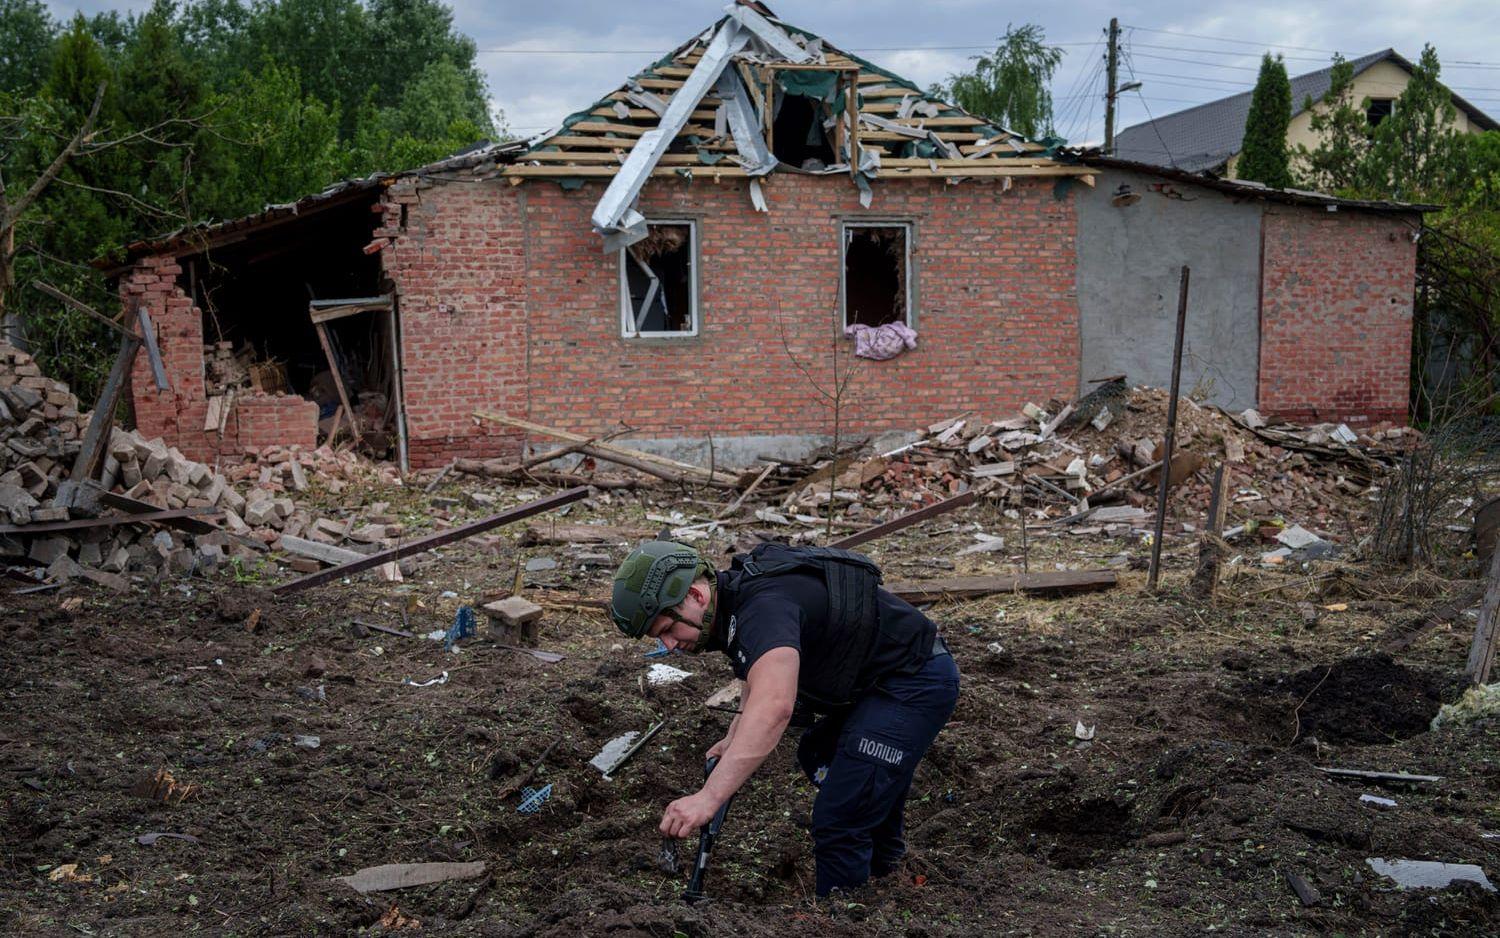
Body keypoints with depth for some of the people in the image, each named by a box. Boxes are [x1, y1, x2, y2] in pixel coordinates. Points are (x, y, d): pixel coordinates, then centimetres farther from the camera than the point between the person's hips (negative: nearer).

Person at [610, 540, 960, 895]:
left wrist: (709, 797, -54)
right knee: (818, 756, 33)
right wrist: (736, 735, 5)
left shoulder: (764, 605, -31)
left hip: (915, 682, -11)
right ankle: (881, 855, 54)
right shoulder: (734, 592, 2)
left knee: (837, 821, -16)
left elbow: (774, 706, -48)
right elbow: (758, 674, 21)